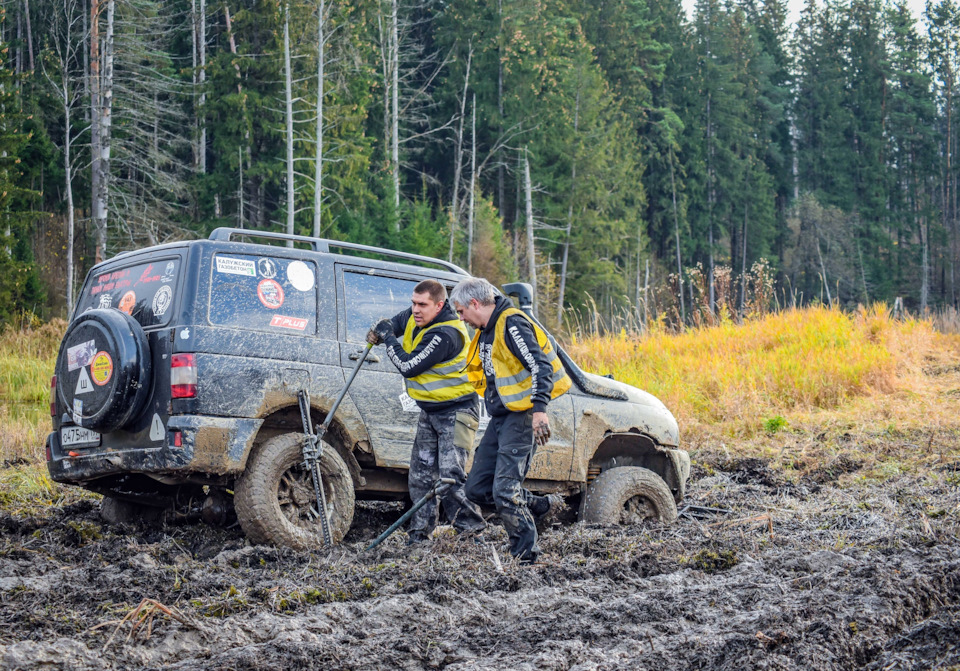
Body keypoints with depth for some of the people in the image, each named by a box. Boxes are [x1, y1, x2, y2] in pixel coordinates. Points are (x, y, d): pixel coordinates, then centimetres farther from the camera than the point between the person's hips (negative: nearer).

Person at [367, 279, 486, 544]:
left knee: (449, 474, -20)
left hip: (456, 411, -9)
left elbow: (409, 366, -27)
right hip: (429, 412, 9)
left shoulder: (445, 335, -27)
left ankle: (471, 527, -12)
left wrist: (388, 338, -14)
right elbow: (396, 323, 25)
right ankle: (420, 532, 16)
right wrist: (380, 331, 3)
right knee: (420, 475, 9)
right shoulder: (416, 316, 1)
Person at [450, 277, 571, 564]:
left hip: (522, 417, -10)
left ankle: (526, 556, -5)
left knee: (504, 491, -14)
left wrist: (539, 409, -33)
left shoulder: (511, 324, -14)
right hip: (500, 418, 10)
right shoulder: (486, 331, 16)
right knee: (477, 489, 8)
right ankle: (539, 505, 21)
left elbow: (540, 365, -24)